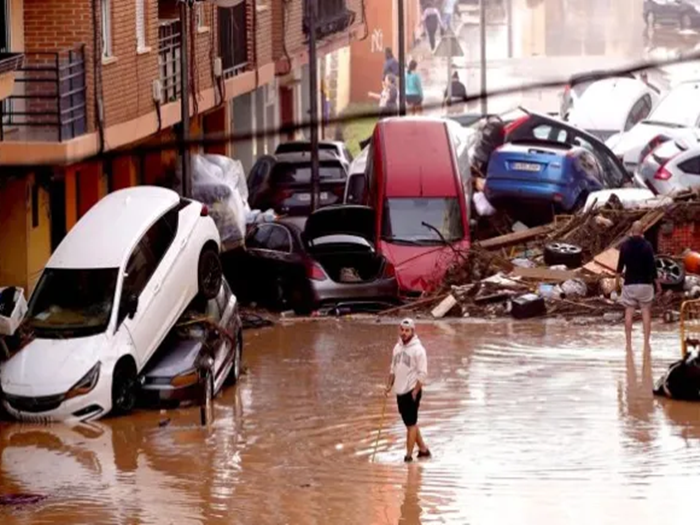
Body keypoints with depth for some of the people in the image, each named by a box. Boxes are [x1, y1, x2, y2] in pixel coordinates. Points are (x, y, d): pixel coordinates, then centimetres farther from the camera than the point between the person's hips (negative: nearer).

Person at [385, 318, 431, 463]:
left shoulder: (418, 350, -13)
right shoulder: (397, 347, 9)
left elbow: (422, 373, -14)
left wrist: (415, 392, -16)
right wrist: (389, 385, 11)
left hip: (411, 392, -8)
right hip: (400, 391, 8)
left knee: (411, 424, -4)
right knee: (410, 423, 14)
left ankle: (409, 455, -1)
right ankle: (423, 449, 25)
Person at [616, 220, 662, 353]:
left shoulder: (625, 246, -1)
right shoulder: (647, 246, -7)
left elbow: (620, 265, 7)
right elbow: (652, 266, -7)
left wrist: (617, 280, 20)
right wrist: (657, 283, 1)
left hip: (629, 283, 1)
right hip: (645, 283, -1)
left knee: (629, 313, 4)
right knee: (646, 312, 4)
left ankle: (629, 343, -1)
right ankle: (646, 343, 0)